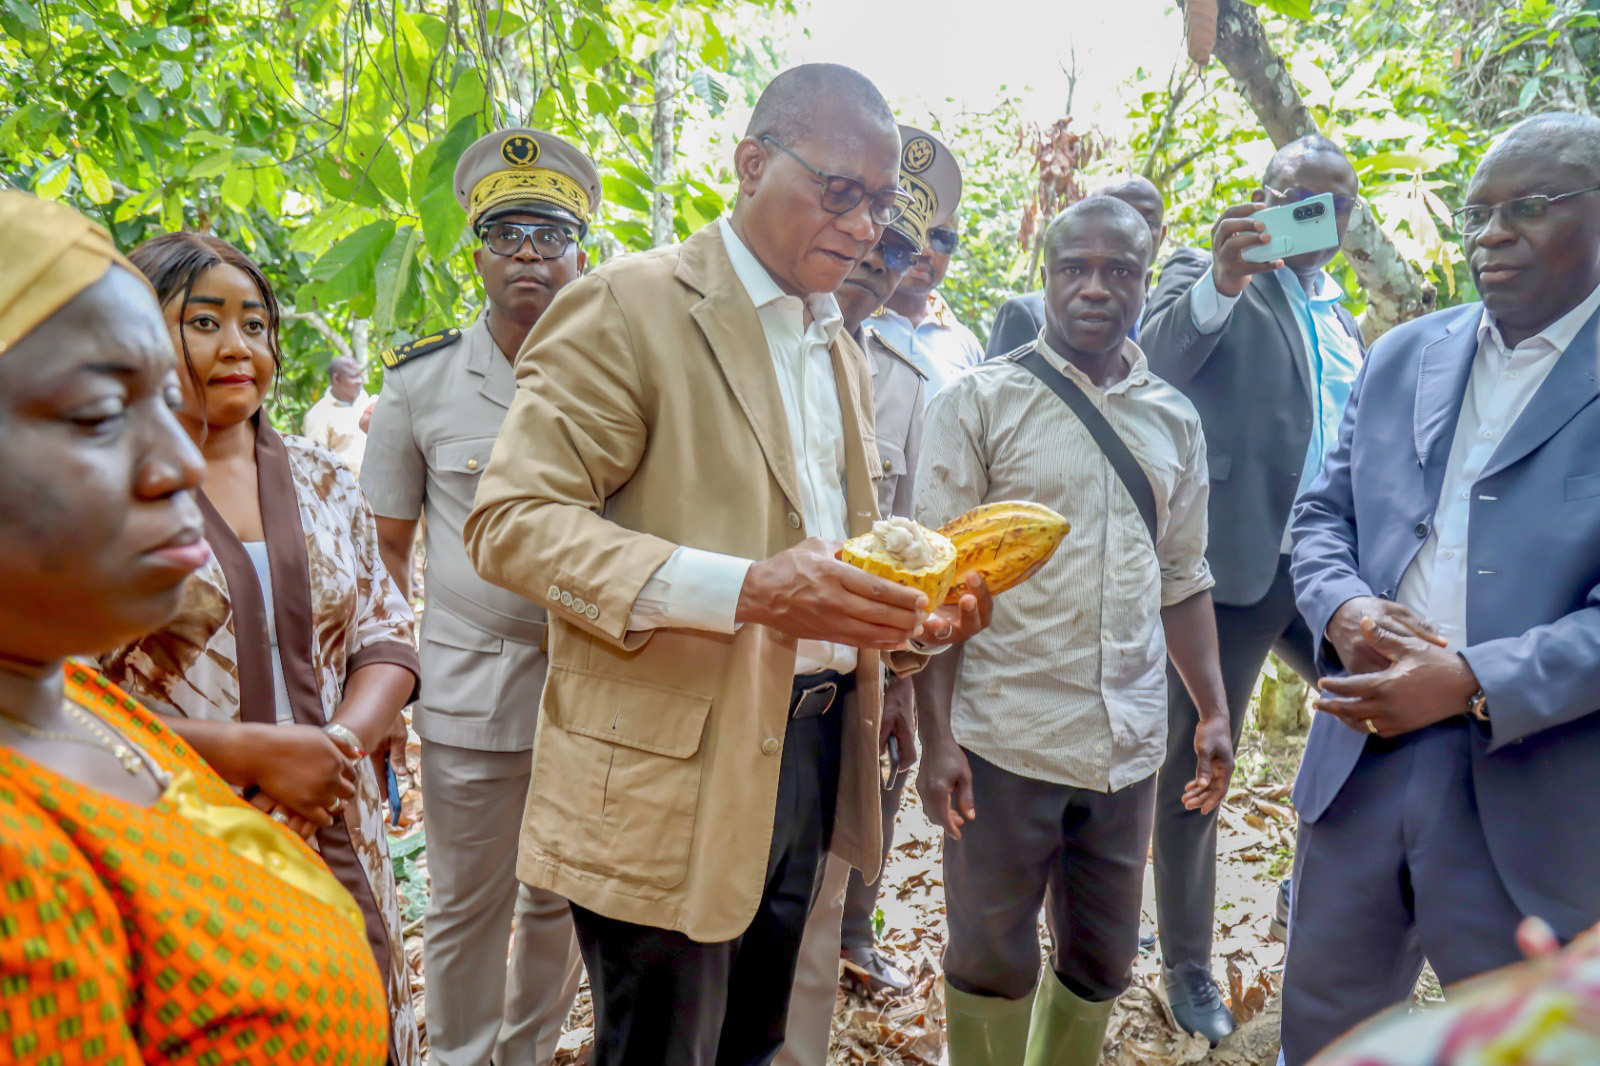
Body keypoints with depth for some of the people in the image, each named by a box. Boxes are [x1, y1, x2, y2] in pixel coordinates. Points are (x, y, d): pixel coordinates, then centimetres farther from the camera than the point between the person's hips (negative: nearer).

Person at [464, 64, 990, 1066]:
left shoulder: (841, 350, 15)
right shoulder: (630, 306, -10)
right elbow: (510, 521, -18)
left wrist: (914, 603, 0)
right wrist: (744, 591, -29)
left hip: (813, 751, 7)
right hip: (674, 768, -7)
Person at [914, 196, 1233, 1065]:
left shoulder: (1174, 421, 9)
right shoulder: (981, 402, -5)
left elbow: (1183, 578, 15)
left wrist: (1213, 713, 8)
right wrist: (937, 737, -13)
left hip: (1129, 741, 4)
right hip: (1006, 736, -4)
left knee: (1102, 962, 17)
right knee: (991, 961, 10)